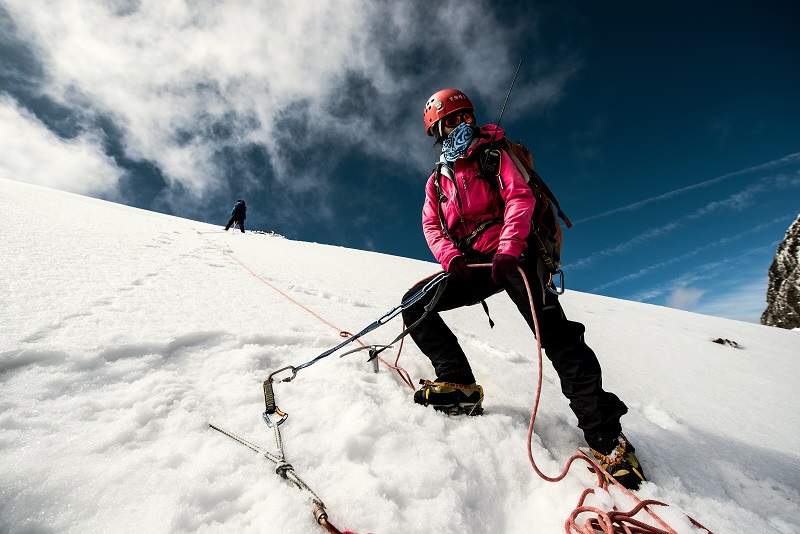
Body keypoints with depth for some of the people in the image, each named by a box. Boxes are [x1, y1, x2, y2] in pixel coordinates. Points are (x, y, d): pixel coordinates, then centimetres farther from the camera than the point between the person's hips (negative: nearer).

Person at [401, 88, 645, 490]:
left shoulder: (494, 155, 10)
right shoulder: (436, 181, 22)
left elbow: (519, 197, -5)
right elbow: (431, 225, 9)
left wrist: (508, 249, -22)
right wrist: (451, 258, -13)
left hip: (510, 255, -4)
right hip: (470, 264, 5)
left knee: (554, 332, -18)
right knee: (414, 303, -11)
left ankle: (605, 434, -10)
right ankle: (460, 385, -9)